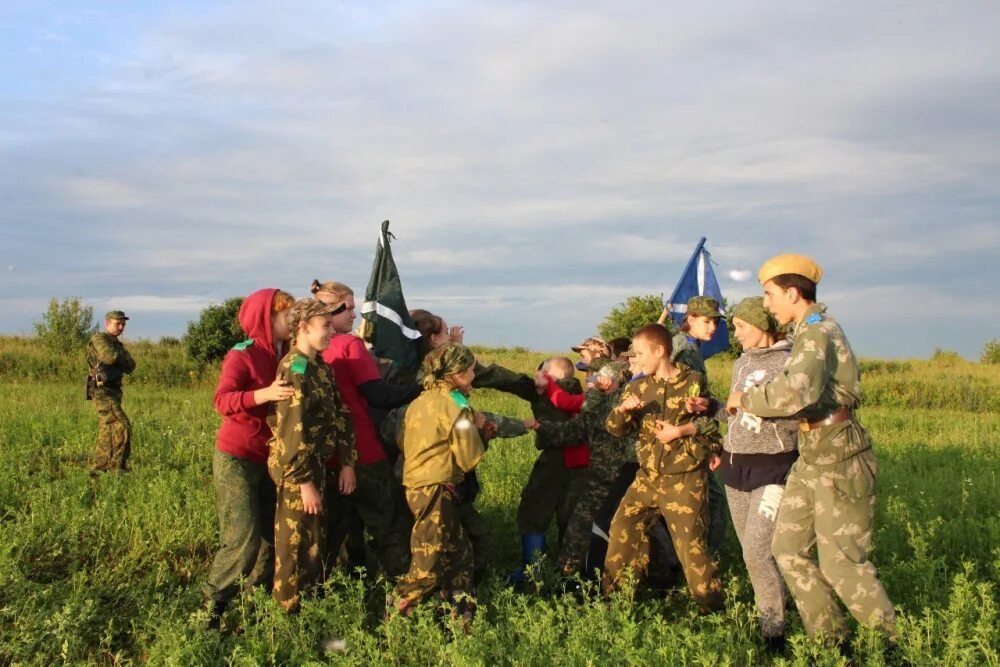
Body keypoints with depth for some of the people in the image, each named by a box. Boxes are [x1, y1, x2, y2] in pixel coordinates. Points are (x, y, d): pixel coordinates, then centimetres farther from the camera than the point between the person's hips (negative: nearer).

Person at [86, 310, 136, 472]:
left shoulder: (117, 344, 18)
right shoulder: (98, 338, -8)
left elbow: (130, 366, 9)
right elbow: (109, 356, -26)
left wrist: (119, 355, -9)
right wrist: (122, 354, -5)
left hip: (113, 393, 9)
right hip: (102, 393, -9)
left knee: (107, 432, 11)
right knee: (122, 426, -16)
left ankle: (100, 469, 18)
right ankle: (118, 467, -12)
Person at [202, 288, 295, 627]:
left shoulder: (289, 356, 5)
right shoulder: (242, 356, -12)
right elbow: (222, 400, -25)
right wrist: (263, 394, -39)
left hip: (270, 459, 6)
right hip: (237, 459, -6)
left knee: (272, 537, 5)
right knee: (244, 539, -9)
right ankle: (210, 605, 9)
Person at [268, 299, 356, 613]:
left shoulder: (321, 368, 11)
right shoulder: (295, 367, -17)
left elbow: (341, 416, 12)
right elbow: (294, 431, -22)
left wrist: (347, 463, 5)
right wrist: (305, 481, -22)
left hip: (316, 465, 9)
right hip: (297, 470, -9)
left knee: (314, 540, 19)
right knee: (296, 543, 2)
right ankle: (291, 611, 15)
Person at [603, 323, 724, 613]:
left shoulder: (693, 382, -6)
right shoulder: (638, 388, 5)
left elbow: (711, 420, 3)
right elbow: (616, 429, 2)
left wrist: (682, 430, -12)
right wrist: (622, 409, -19)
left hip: (685, 478, -5)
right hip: (648, 476, 5)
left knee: (690, 541, -4)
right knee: (623, 528, 4)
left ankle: (709, 602, 13)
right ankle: (613, 593, 20)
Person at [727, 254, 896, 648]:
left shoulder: (817, 333, -19)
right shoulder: (810, 331, 13)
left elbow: (796, 393, -36)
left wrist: (746, 399, -22)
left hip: (838, 459, -10)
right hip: (811, 457, 10)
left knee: (840, 561, -2)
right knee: (788, 547, 10)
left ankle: (892, 644, 15)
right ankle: (829, 638, 20)